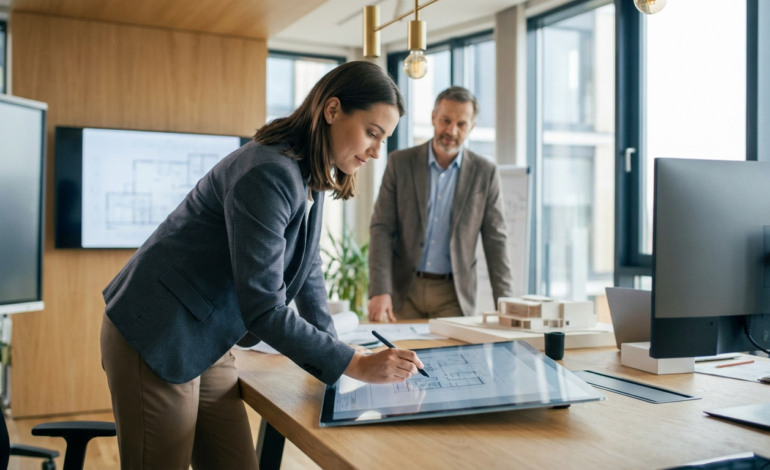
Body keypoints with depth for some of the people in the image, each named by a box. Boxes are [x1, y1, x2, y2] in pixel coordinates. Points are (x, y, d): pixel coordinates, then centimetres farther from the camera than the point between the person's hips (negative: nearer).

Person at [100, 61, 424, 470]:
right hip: (154, 342, -9)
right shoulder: (268, 175, -25)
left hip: (206, 345, 9)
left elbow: (306, 268, 14)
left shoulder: (312, 177, 4)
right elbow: (262, 309, -27)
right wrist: (356, 365, -23)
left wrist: (333, 352, 9)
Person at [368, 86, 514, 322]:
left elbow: (495, 240, 2)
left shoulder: (485, 173, 0)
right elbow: (381, 228, -4)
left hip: (453, 294, 0)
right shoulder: (400, 163, -1)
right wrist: (380, 291, -15)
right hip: (403, 291, 0)